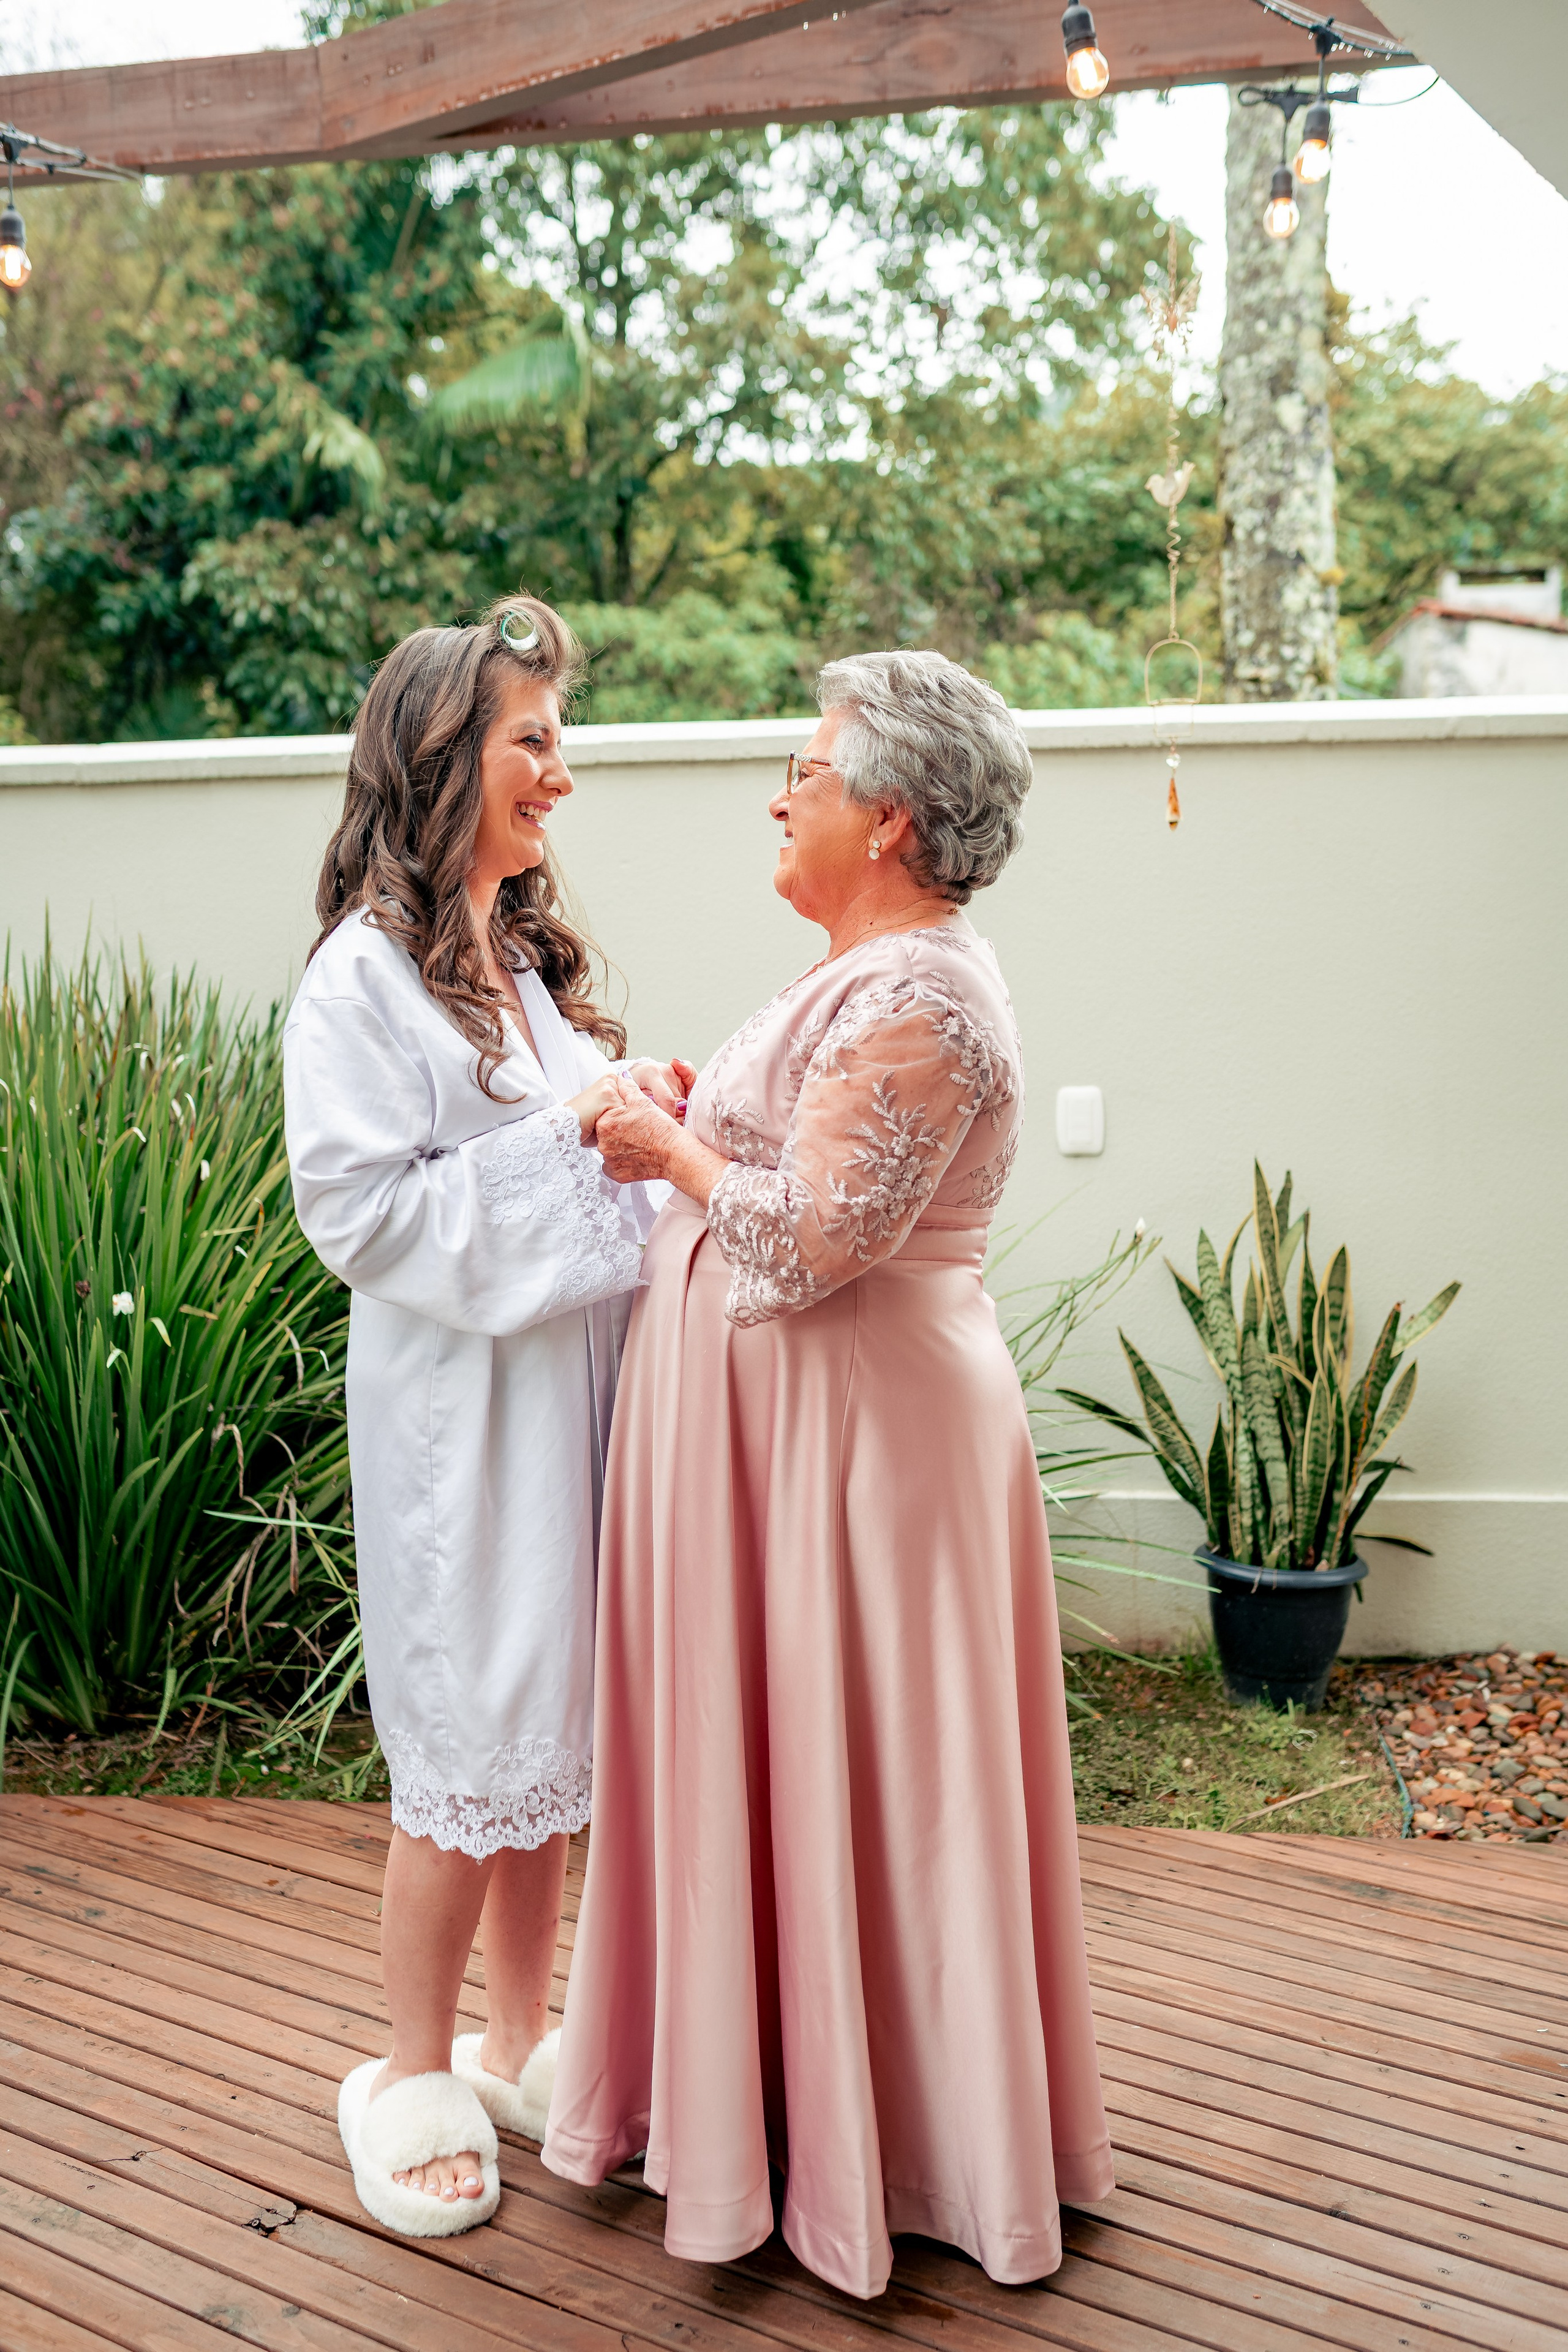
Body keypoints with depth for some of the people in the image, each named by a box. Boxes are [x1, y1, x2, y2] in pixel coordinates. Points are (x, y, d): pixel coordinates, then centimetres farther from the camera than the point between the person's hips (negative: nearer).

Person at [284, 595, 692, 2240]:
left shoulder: (534, 956, 13)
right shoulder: (365, 975, -12)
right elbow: (361, 1207, -19)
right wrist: (564, 1140, -20)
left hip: (575, 1381, 7)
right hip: (462, 1413, -7)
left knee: (549, 1733, 14)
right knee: (468, 1749, 3)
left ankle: (519, 2044, 29)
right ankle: (415, 2078, 22)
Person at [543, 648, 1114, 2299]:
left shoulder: (916, 1001, -20)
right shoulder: (870, 971, 13)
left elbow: (810, 1241, -26)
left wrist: (666, 1148, -13)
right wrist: (685, 1137, 6)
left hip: (857, 1433, -10)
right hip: (787, 1421, 10)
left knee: (848, 1768, 3)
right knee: (783, 1755, 18)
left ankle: (884, 2140, 21)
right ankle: (791, 2086, 33)